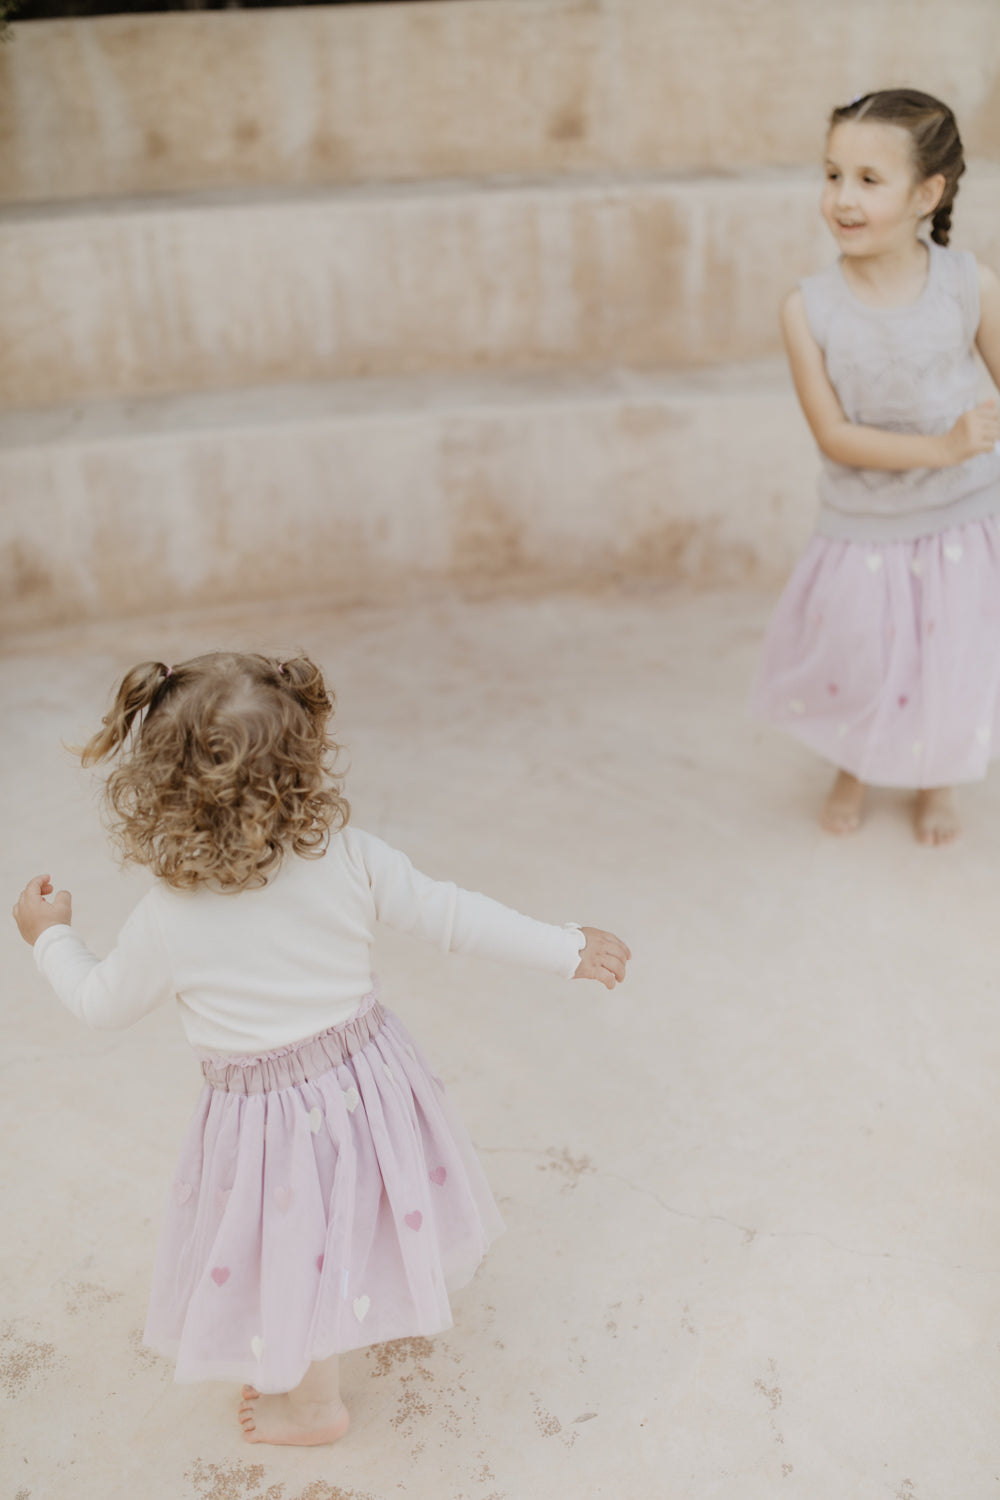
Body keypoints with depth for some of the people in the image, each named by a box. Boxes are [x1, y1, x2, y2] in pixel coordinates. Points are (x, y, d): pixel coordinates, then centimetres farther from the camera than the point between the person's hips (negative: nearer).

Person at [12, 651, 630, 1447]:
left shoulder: (168, 921, -22)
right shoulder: (350, 857, -19)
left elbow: (104, 1005, -5)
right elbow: (449, 912, -12)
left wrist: (51, 936, 14)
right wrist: (566, 947, -1)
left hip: (269, 1112, -3)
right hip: (369, 1073, 4)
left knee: (294, 1257, 21)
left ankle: (314, 1404, 46)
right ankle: (410, 1295, 62)